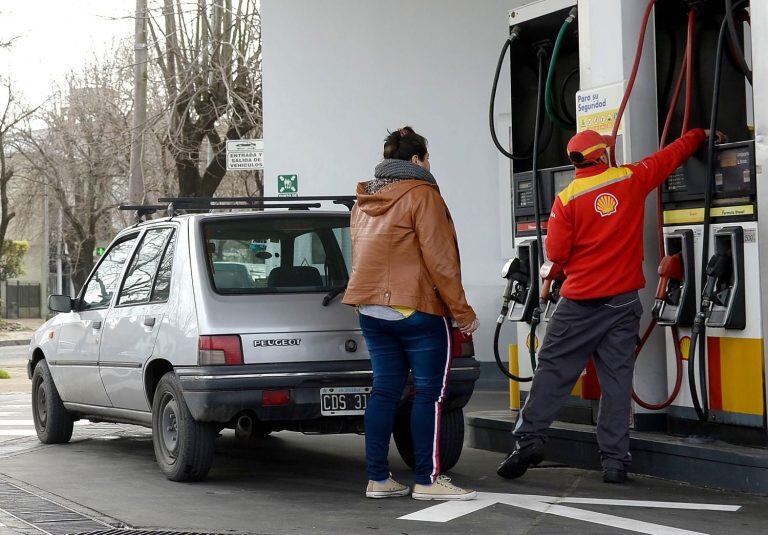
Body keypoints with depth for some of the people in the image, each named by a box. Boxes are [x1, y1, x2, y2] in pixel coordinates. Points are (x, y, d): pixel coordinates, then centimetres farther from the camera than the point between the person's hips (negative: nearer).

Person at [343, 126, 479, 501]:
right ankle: (427, 480, -1)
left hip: (371, 308, 7)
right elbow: (439, 259, -12)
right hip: (416, 309, -7)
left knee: (385, 390, 9)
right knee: (429, 392, -1)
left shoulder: (364, 201, 15)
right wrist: (462, 311, -7)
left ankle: (378, 478, 8)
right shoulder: (421, 195, -9)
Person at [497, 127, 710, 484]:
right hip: (624, 300, 2)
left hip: (580, 302, -2)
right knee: (617, 378, 5)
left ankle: (529, 437, 0)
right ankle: (615, 461, 5)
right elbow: (674, 153, 15)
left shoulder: (567, 198, -7)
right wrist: (700, 135, 32)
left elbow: (556, 253, -7)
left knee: (553, 368, 6)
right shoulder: (631, 179, 0)